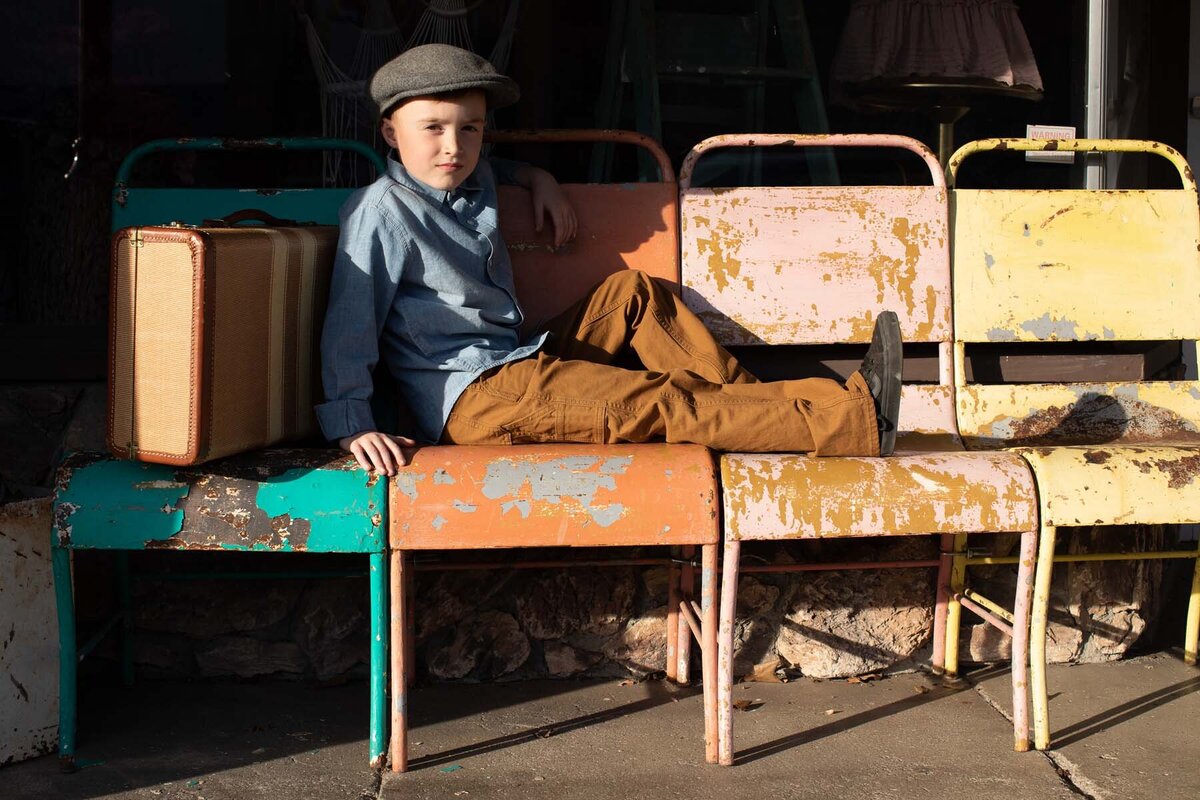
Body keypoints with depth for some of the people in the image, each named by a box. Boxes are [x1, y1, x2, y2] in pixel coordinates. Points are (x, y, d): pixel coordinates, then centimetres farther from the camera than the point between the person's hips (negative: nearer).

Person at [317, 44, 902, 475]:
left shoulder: (473, 182, 13)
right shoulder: (383, 209, -12)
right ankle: (850, 421, -18)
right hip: (472, 399, -10)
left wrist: (536, 178, 19)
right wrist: (352, 426, -24)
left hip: (518, 366, 10)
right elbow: (350, 323, -16)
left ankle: (744, 400, 2)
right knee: (659, 405, -16)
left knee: (631, 292, 7)